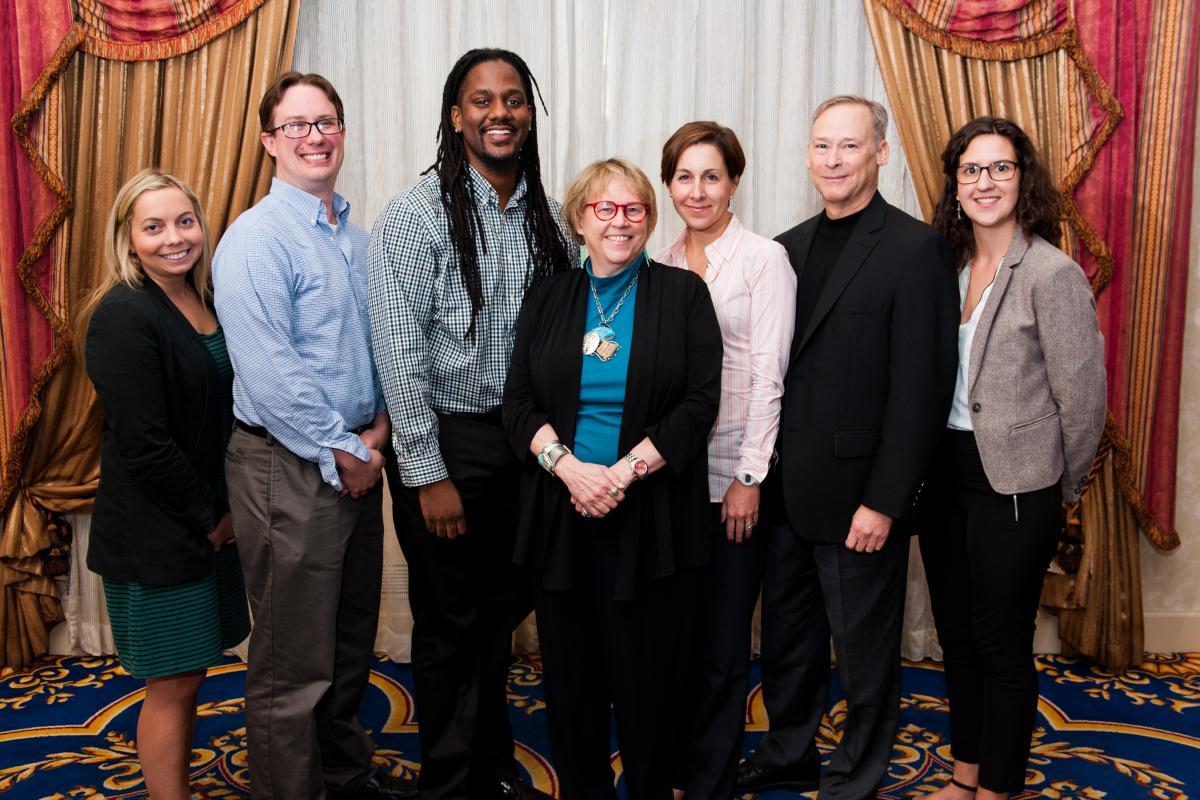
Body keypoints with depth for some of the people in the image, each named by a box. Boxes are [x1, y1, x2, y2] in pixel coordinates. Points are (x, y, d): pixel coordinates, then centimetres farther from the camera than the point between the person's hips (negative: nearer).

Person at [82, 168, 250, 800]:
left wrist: (226, 512, 3)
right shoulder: (122, 316, -17)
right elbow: (144, 446, -20)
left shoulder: (206, 302, 7)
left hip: (213, 525, 7)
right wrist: (211, 516, -12)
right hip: (155, 534, -7)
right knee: (172, 686, 5)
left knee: (189, 677, 17)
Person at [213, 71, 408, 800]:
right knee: (295, 663, 2)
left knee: (352, 639, 20)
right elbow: (268, 373, -19)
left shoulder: (356, 238, 12)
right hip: (291, 467, -8)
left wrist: (380, 423, 1)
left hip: (357, 459, 8)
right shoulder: (256, 239, -12)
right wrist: (341, 453, -15)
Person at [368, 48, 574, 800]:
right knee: (451, 622, 9)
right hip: (448, 440, -5)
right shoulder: (418, 213, -11)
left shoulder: (546, 217, 6)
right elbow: (399, 350, -14)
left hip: (524, 438, 5)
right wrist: (427, 474, -15)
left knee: (502, 610, 17)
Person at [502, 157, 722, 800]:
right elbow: (518, 401, 4)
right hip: (562, 512, 3)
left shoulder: (683, 294, 4)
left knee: (647, 675, 4)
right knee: (570, 671, 9)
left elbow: (700, 402, -5)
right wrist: (569, 467, -13)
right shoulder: (549, 299, 11)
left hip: (653, 516, -2)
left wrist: (625, 471, -14)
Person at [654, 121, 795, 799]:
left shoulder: (765, 258, -4)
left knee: (722, 641, 4)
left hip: (732, 471, -4)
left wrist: (749, 477, -12)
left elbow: (768, 374, -9)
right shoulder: (663, 264, 10)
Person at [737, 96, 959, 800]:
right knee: (786, 636, 20)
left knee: (865, 652, 11)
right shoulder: (790, 247, 10)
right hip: (786, 490, 6)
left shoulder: (916, 249, -10)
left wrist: (884, 502, -17)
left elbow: (921, 388, -15)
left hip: (859, 497, -6)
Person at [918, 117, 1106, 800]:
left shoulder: (1053, 274, -13)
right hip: (946, 474, 6)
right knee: (957, 634, 17)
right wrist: (929, 465, 9)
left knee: (1003, 645, 7)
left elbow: (1083, 395, -10)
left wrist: (1065, 486, 0)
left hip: (1014, 485, -6)